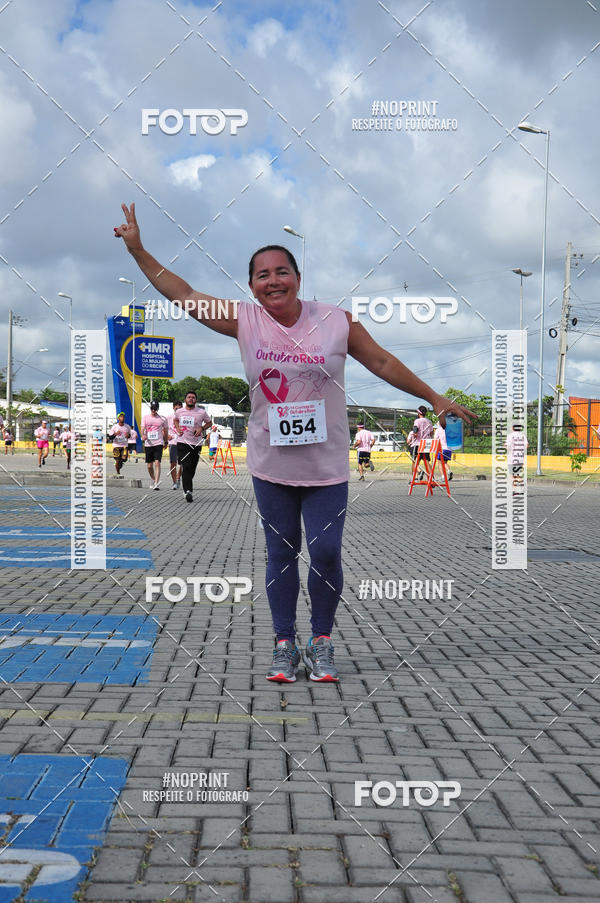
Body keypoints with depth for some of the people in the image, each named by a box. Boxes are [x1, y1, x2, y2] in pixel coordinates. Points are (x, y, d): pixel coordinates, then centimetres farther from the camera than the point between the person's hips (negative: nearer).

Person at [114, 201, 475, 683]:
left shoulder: (335, 321, -6)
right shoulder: (244, 321, -4)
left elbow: (382, 362, 4)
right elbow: (184, 295, 1)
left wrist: (435, 398, 7)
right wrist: (138, 250, -1)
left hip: (327, 467, -1)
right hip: (271, 466, 1)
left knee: (326, 553, -3)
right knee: (281, 553, 9)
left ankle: (321, 642, 17)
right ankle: (285, 644, 22)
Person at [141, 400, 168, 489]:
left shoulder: (162, 419, 5)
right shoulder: (145, 417, 7)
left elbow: (165, 431, 16)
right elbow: (142, 428, -1)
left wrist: (166, 442, 20)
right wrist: (143, 435, -22)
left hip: (158, 444, -2)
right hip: (148, 444, 2)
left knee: (157, 463, -17)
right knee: (149, 465, 9)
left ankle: (156, 483, -20)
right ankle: (153, 479, 35)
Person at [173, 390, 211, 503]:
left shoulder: (201, 412, -1)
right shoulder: (179, 412, 6)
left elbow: (209, 423, 13)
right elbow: (175, 420, 27)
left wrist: (202, 428, -6)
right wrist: (178, 429, 8)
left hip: (196, 444, 0)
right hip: (182, 442, 0)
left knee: (191, 469, 6)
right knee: (186, 467, -14)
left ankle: (187, 490, 26)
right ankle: (188, 491, -21)